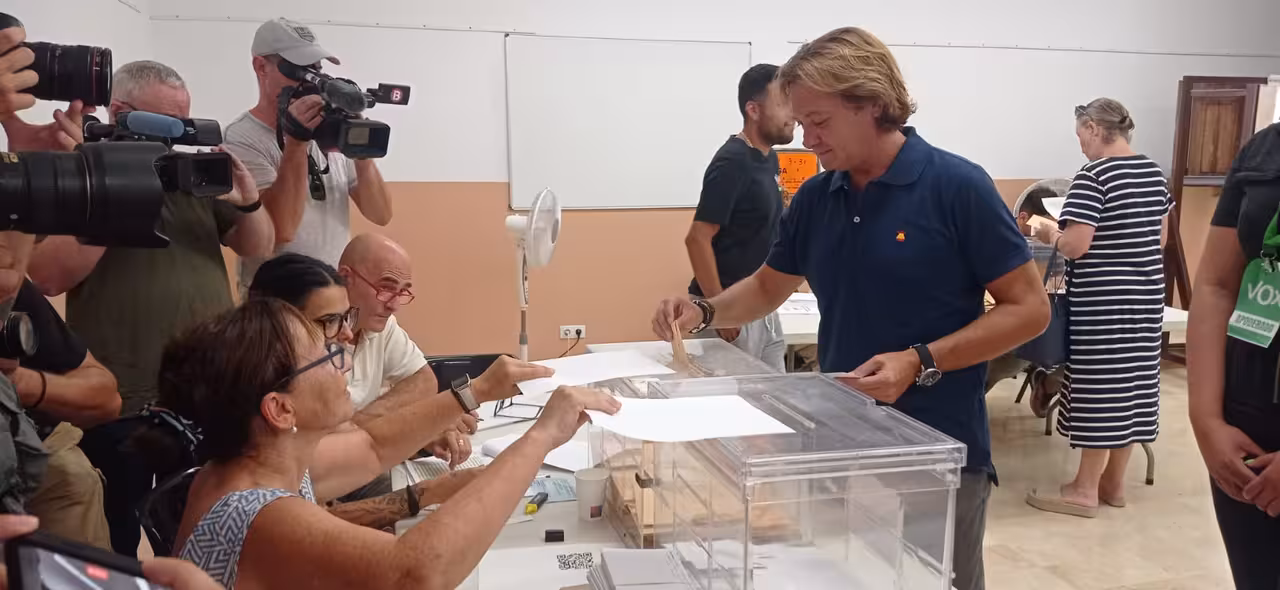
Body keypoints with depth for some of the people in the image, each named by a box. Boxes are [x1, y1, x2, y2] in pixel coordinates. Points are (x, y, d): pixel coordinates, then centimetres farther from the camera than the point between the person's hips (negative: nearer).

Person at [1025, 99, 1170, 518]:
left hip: (1102, 301, -8)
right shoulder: (1154, 173, 9)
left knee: (1099, 385, -2)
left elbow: (1075, 246, -21)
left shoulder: (1093, 177, -16)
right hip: (1146, 295, 8)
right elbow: (1159, 238, 16)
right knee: (1133, 382, 12)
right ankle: (1114, 482, 23)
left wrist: (1050, 234, -2)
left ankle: (1085, 490, 7)